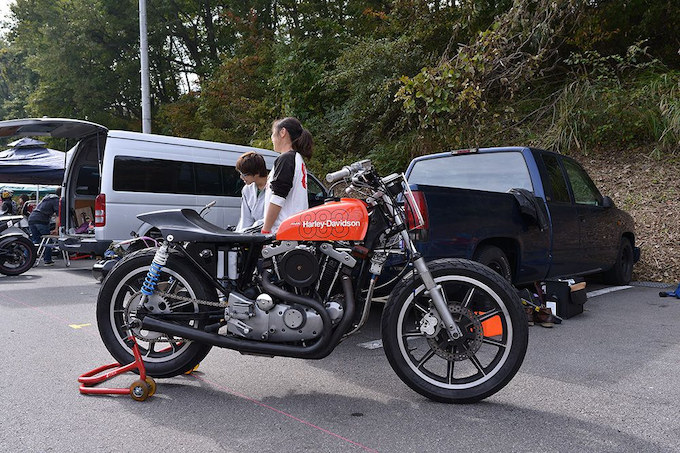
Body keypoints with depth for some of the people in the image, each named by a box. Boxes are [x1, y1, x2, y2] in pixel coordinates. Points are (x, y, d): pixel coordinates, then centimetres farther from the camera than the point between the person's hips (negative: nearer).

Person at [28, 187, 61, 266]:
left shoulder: (47, 197, 26)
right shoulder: (57, 200, 1)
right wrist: (56, 229, -8)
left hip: (31, 218, 8)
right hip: (41, 220, -7)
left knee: (35, 240, 13)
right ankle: (48, 260, 4)